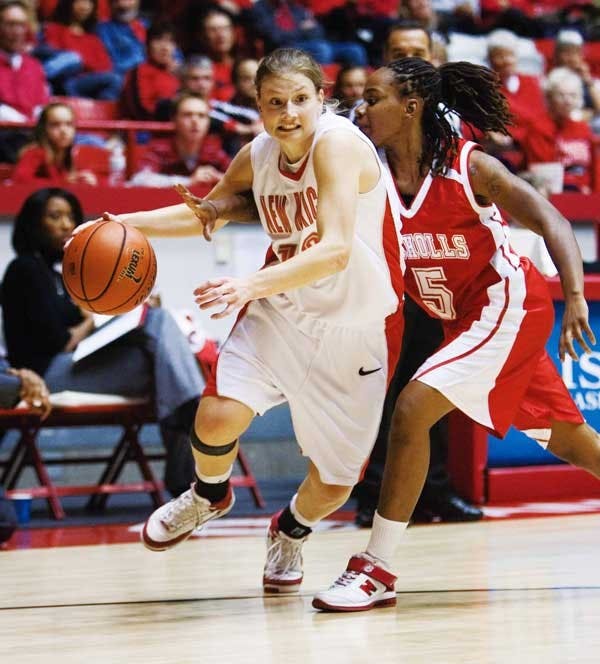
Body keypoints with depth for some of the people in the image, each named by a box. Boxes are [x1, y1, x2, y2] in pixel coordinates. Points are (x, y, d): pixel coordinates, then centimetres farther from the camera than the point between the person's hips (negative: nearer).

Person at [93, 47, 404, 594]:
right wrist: (127, 224, 6)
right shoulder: (257, 157, -3)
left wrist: (252, 285, -46)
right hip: (282, 311, 4)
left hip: (355, 331, -4)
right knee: (218, 415, -19)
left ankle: (291, 530, 42)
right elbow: (208, 213, 19)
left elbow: (336, 251, -35)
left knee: (334, 486, 3)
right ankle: (209, 496, 17)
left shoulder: (338, 143, -23)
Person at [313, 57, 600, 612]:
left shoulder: (467, 166, -19)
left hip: (508, 305, -7)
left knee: (412, 409, -19)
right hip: (463, 317, 7)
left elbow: (552, 222, -22)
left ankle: (377, 571, -13)